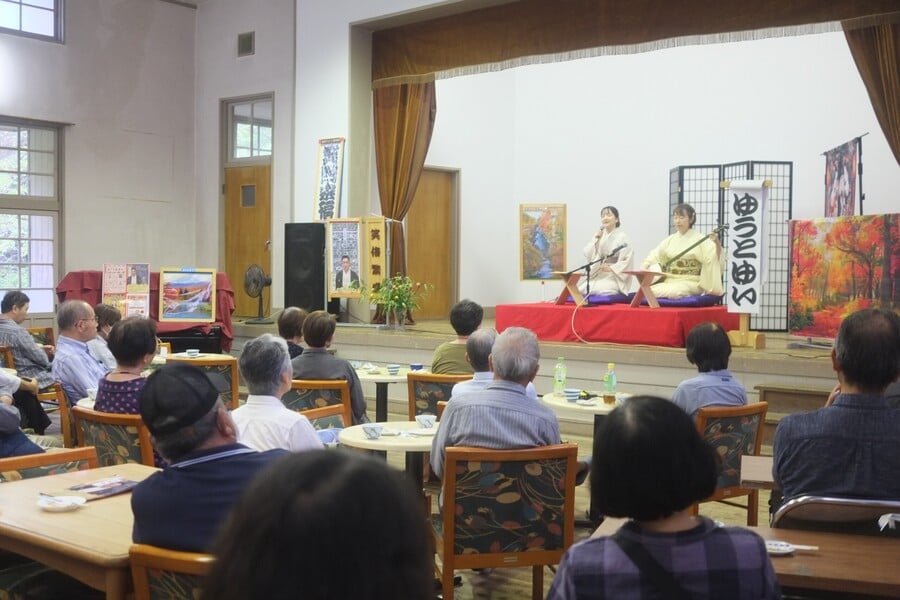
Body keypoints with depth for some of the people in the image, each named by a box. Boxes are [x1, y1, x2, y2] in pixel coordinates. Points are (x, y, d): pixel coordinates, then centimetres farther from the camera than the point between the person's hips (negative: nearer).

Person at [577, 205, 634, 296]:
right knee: (581, 289, -20)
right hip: (598, 275, 5)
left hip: (614, 277, -5)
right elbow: (587, 254, 3)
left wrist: (611, 268, -20)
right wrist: (595, 239, -7)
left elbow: (627, 261, -11)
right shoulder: (599, 235, 12)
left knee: (598, 290, -30)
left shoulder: (622, 237, -4)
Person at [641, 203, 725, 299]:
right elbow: (653, 258, 17)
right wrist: (644, 270, -3)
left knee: (673, 291, -36)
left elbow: (716, 258, -14)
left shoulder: (699, 239, -2)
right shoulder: (670, 240, 14)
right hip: (669, 281, 4)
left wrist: (717, 243, -34)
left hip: (690, 283, -4)